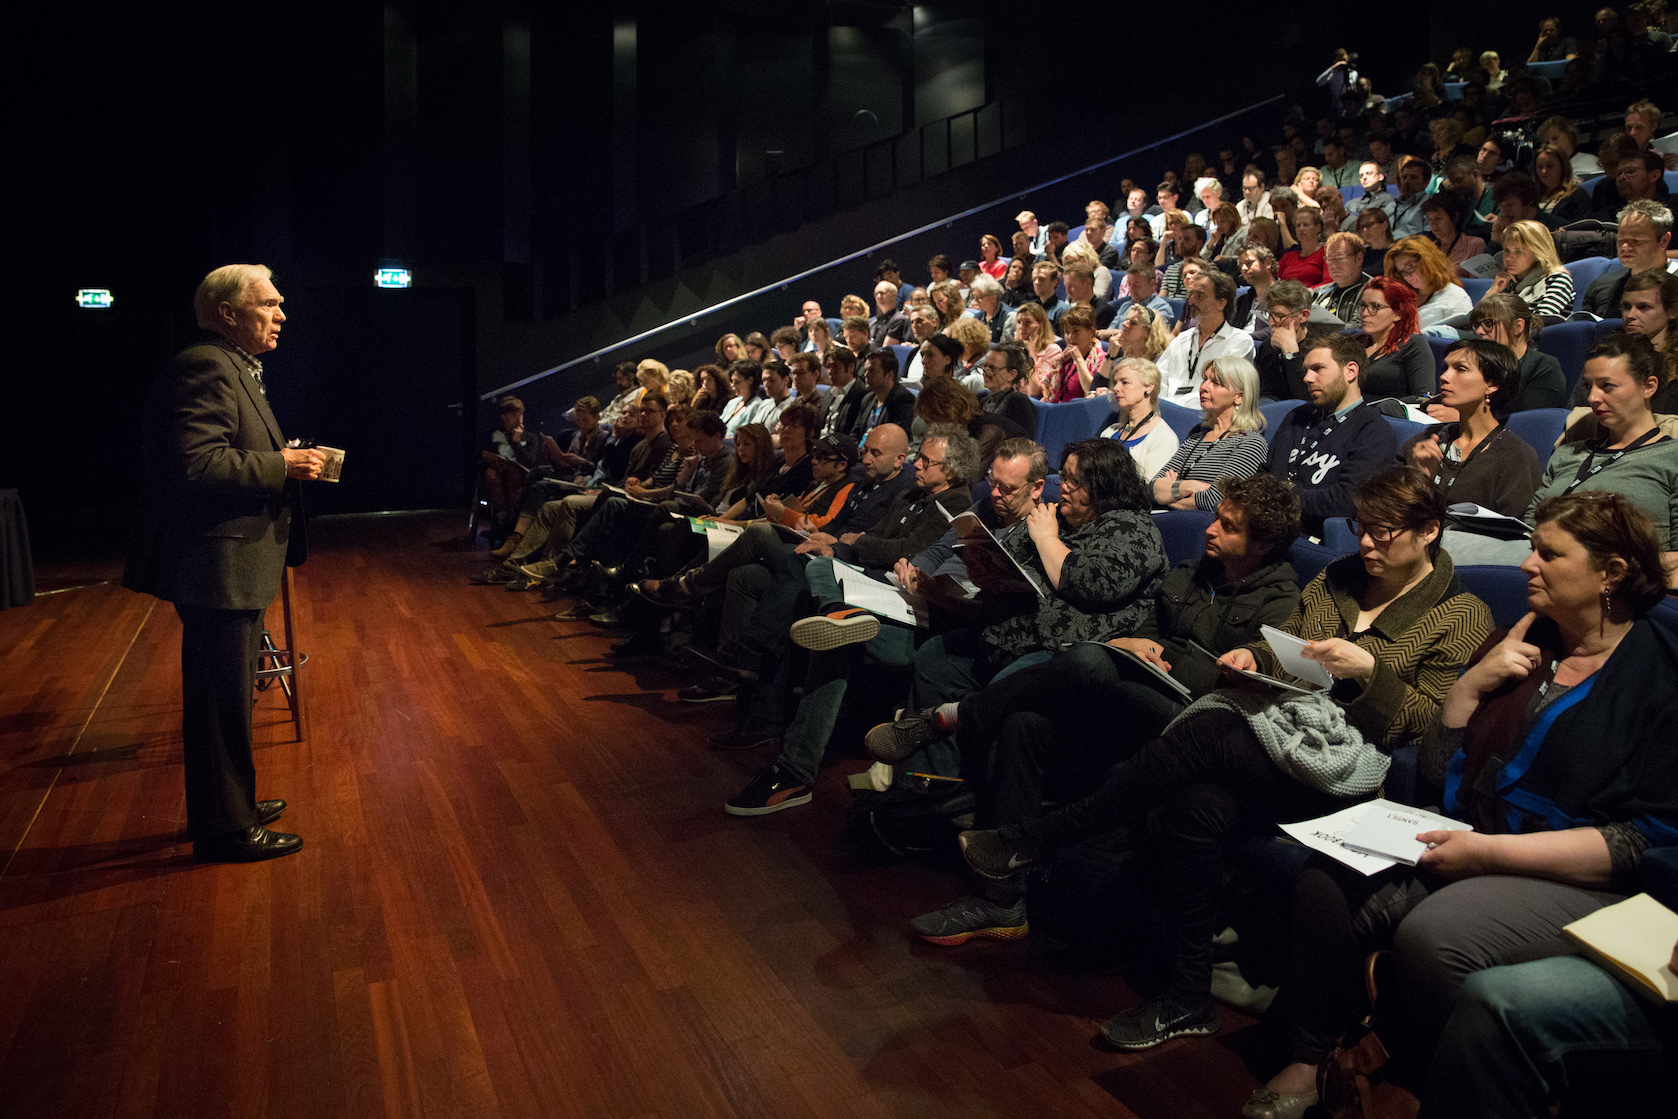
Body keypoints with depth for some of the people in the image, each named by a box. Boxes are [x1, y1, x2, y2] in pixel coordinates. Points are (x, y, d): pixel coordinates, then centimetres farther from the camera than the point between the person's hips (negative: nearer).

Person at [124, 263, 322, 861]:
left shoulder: (235, 369, 17)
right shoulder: (204, 369, -18)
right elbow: (195, 466, -28)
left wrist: (285, 460, 9)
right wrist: (282, 465, -21)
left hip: (234, 569, 11)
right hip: (216, 569, -11)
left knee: (230, 695, 21)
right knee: (222, 700, 0)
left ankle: (232, 805, 36)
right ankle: (227, 828, 12)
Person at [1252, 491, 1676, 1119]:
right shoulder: (1521, 645, 14)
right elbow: (1438, 772, 14)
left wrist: (1492, 851, -18)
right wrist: (1471, 683, -2)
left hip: (1580, 881, -6)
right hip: (1468, 843, 6)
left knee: (1430, 935, -33)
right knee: (1324, 886, -18)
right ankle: (1308, 1062, 0)